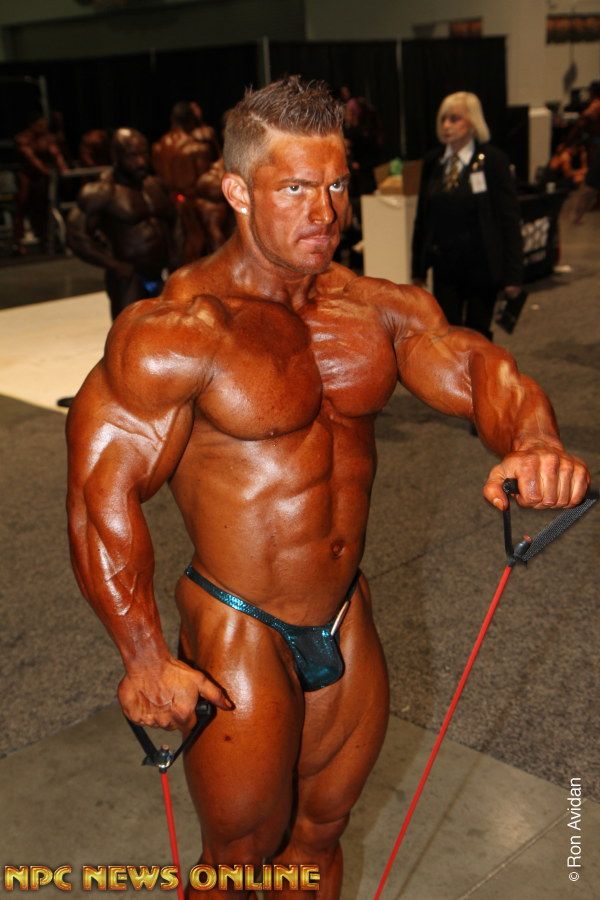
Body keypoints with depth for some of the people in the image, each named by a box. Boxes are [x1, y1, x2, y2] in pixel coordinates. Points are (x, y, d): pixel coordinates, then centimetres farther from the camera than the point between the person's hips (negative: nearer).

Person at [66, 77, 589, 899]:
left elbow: (479, 369, -8)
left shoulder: (379, 308, -2)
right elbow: (103, 492, -21)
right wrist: (147, 660, -23)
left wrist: (535, 443, -31)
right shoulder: (177, 331, -20)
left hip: (347, 622, 5)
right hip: (238, 640, -5)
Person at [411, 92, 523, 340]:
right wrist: (418, 268, 10)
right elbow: (422, 216, 10)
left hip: (481, 265, -3)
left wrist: (512, 273, -11)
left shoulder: (492, 160, -7)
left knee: (478, 333, 8)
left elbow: (509, 219, -8)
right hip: (444, 265, 3)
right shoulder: (433, 161, 4)